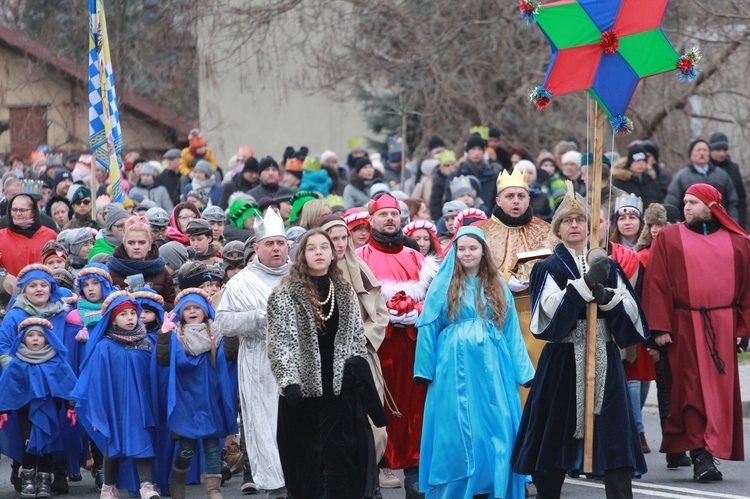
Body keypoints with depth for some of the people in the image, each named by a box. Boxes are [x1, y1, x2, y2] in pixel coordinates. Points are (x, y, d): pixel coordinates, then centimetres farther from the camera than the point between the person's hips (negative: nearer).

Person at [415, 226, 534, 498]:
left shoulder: (497, 287, 12)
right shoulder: (443, 285, 5)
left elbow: (511, 331, 11)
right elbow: (429, 329, 4)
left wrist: (522, 370, 6)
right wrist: (425, 369, -1)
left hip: (491, 366, 2)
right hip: (455, 366, -2)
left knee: (495, 429, -1)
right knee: (457, 430, -1)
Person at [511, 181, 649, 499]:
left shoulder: (608, 267, 13)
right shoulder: (549, 268, 5)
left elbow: (631, 312, 2)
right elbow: (551, 309, -15)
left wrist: (605, 295, -16)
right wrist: (586, 284, -22)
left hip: (604, 362, 2)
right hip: (563, 362, -2)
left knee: (615, 441, -7)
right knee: (555, 438, 4)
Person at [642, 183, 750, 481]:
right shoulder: (668, 238, 7)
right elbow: (656, 284, 0)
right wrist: (659, 327, -9)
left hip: (723, 328, 2)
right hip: (683, 328, -2)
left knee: (722, 390, 0)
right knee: (692, 390, -6)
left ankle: (711, 451, 7)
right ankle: (701, 456, -8)